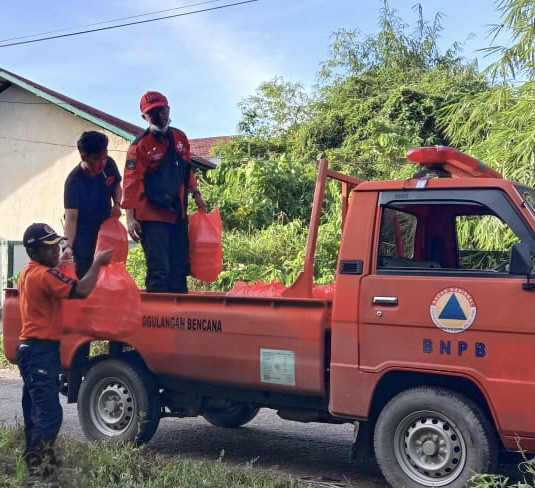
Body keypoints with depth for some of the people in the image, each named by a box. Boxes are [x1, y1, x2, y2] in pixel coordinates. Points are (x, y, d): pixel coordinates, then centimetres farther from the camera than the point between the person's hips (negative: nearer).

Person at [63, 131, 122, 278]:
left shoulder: (109, 164, -13)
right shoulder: (74, 181, -28)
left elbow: (117, 185, 9)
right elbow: (71, 218, -31)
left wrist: (117, 204, -11)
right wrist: (68, 246, -43)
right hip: (83, 233, -5)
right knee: (83, 273, -11)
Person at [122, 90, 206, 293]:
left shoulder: (180, 138, 8)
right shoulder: (140, 145, -11)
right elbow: (131, 183, -15)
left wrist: (196, 194, 16)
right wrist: (130, 217, -20)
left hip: (178, 214, 7)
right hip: (152, 216, -7)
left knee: (180, 268, 12)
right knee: (159, 271, -7)